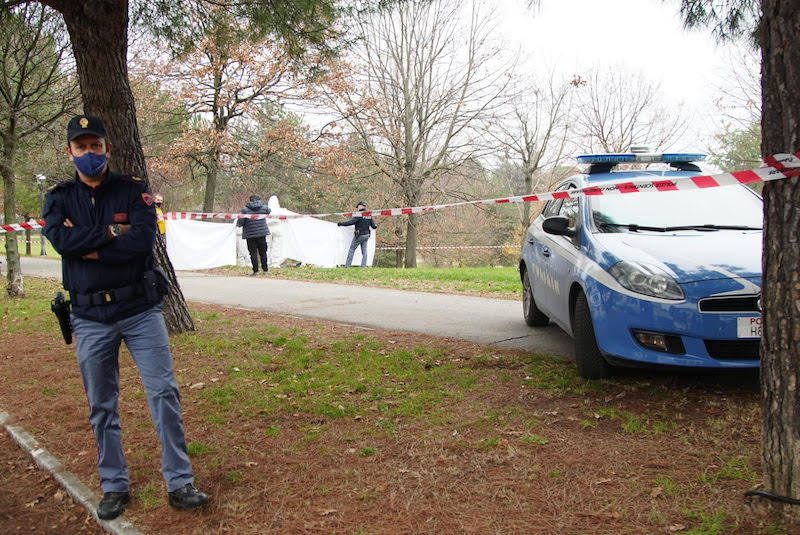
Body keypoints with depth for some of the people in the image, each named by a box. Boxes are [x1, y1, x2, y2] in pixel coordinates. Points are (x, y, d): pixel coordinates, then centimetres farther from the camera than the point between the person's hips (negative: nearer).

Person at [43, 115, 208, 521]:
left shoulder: (133, 190, 0)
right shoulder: (59, 198, 6)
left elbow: (144, 238, -16)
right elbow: (60, 239, -14)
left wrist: (92, 250, -13)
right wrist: (111, 232, -13)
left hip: (139, 309, -2)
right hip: (90, 318, 2)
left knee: (164, 392, -4)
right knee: (101, 406, 10)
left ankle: (179, 484, 6)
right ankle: (114, 486, 25)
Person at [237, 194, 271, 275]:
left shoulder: (245, 209, -8)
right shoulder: (264, 207, 0)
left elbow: (240, 222, -11)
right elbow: (269, 212, 22)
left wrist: (238, 222, 12)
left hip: (250, 235, -2)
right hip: (262, 233, 2)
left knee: (253, 253, 3)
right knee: (263, 252, 12)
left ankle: (255, 270, 1)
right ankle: (265, 269, 15)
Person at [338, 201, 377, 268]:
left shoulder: (359, 214, -15)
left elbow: (351, 222, -22)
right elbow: (373, 226, 9)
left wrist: (341, 223, -15)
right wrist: (375, 226, 33)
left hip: (359, 235, -6)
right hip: (366, 234, 6)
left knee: (352, 250, 1)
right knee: (364, 251, 7)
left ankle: (347, 265, 2)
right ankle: (363, 266, 3)